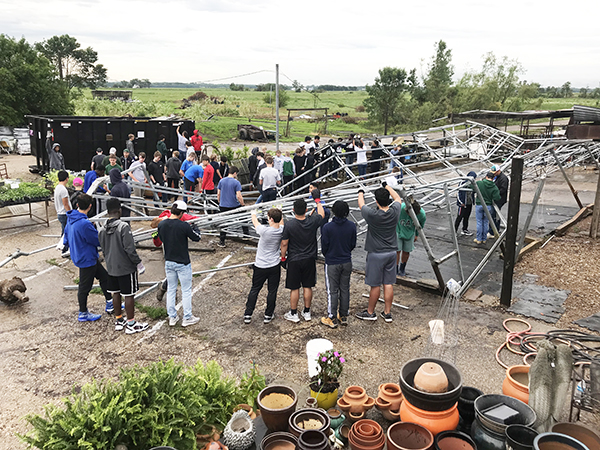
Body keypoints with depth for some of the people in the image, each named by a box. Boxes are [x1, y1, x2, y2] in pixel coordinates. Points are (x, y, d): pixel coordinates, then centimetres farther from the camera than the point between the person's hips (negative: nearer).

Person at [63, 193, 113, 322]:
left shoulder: (71, 218, 1)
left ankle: (110, 304, 28)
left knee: (104, 276, 18)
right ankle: (83, 314, 24)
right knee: (85, 287, 7)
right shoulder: (85, 224, -30)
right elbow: (98, 240, -20)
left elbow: (67, 239, 13)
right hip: (86, 259, -10)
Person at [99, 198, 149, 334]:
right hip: (126, 268, -7)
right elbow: (129, 249, -22)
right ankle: (131, 324, 12)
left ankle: (118, 321, 30)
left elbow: (103, 250, 11)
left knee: (116, 294, 17)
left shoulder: (103, 230, 1)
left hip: (111, 268, 7)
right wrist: (138, 261, -10)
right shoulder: (123, 226, -20)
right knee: (129, 295, 3)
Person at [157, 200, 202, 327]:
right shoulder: (184, 226, -22)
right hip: (183, 263, -5)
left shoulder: (161, 225, -5)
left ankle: (172, 317, 24)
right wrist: (194, 227, 10)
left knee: (171, 289, 16)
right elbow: (197, 238, -9)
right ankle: (187, 318, 17)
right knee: (186, 290, 8)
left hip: (168, 262, 5)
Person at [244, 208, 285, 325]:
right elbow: (281, 223, 15)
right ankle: (268, 315, 22)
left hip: (260, 266, -2)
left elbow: (255, 222, -1)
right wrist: (279, 213, 34)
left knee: (255, 289, 13)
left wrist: (253, 213, 21)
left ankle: (247, 315, 20)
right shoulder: (282, 231, -10)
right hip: (275, 266, 2)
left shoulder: (265, 231, -22)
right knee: (272, 291, 13)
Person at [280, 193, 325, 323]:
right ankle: (307, 312, 25)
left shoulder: (289, 225, -17)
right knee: (307, 287, 13)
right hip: (309, 259, 3)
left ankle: (293, 314, 19)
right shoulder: (312, 222, -11)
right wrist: (317, 200, 23)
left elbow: (284, 244, -9)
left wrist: (283, 257, 6)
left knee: (294, 288, 8)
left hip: (294, 260, -2)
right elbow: (321, 214, 12)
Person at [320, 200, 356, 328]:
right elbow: (353, 244, 2)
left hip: (332, 263, -4)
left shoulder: (327, 227, -18)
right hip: (347, 262, 4)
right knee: (345, 289, 15)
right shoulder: (352, 226, -7)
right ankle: (344, 316, 25)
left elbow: (324, 247, -9)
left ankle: (332, 318, 13)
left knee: (332, 291, 5)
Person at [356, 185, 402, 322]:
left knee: (375, 285, 5)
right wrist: (387, 186, 27)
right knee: (388, 283, 11)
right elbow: (397, 198, 14)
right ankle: (387, 313, 21)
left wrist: (361, 193, 20)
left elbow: (361, 204, -1)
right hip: (391, 252, 5)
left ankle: (370, 312, 21)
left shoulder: (372, 215, -21)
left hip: (376, 254, -5)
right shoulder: (394, 212, -9)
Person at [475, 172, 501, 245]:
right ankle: (484, 239, 20)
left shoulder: (479, 183, -11)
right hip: (488, 206, 1)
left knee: (479, 222, 9)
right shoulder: (494, 187, -8)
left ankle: (479, 239, 13)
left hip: (479, 205, -1)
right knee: (486, 222, 14)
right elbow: (497, 198, -14)